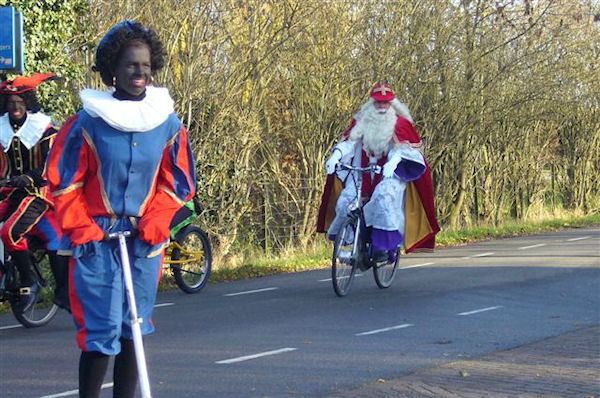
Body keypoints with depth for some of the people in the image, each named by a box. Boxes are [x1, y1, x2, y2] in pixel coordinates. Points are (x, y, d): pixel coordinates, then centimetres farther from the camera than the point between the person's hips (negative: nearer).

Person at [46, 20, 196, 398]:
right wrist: (80, 231, -7)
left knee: (133, 328, 10)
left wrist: (154, 224, -2)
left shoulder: (167, 122, 1)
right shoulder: (89, 121, -8)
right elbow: (64, 182, -1)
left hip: (145, 239, 3)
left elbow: (177, 183, 10)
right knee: (101, 331, -8)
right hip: (96, 239, -3)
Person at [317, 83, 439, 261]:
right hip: (364, 174, 4)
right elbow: (349, 141, 0)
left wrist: (393, 161, -35)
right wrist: (335, 156, -20)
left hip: (391, 174, -4)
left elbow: (402, 147, -13)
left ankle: (385, 246, -24)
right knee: (345, 202, -15)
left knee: (384, 197, -32)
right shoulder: (361, 121, 10)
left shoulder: (400, 123, 0)